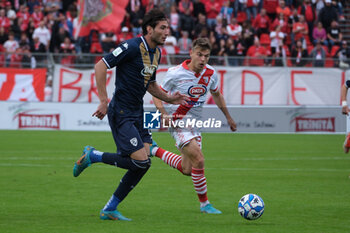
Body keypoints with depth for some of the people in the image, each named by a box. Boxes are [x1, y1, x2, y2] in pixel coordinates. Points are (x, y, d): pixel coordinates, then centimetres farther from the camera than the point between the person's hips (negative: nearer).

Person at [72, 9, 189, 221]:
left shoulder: (157, 53, 12)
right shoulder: (133, 47, -16)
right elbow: (100, 66, -16)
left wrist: (169, 99, 10)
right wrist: (104, 101, -18)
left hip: (137, 114, 9)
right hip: (121, 114, -9)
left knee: (143, 165, 2)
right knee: (140, 162, -15)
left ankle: (110, 210, 12)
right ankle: (92, 156, 4)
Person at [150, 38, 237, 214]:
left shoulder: (210, 73, -2)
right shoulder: (176, 73, -16)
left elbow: (216, 94, 18)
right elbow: (157, 94, -7)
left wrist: (228, 117, 22)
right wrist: (164, 114, -23)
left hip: (195, 124, 7)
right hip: (178, 122, -7)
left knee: (187, 170, 11)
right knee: (199, 160, -20)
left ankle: (155, 150, 32)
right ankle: (204, 204, -6)